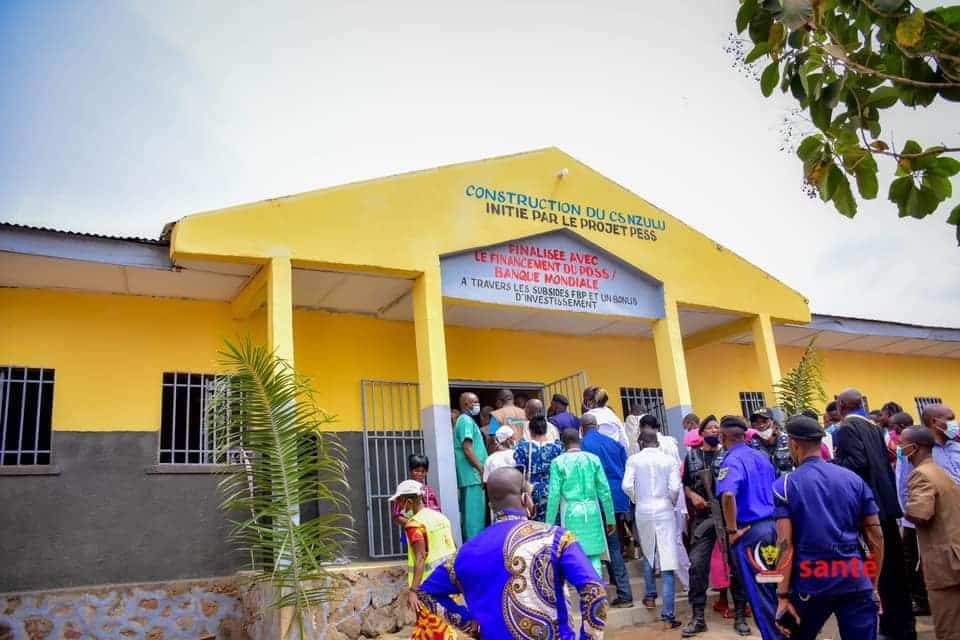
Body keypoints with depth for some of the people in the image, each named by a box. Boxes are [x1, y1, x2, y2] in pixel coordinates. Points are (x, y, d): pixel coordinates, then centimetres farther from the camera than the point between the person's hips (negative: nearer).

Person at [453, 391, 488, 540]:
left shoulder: (466, 420, 21)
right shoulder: (467, 420, -11)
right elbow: (467, 449, -19)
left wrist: (480, 470, 20)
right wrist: (482, 469, -16)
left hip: (471, 476, 10)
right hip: (473, 475, -10)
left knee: (471, 513, 12)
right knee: (475, 512, -9)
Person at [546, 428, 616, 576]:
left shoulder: (558, 462, -2)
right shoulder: (593, 459, 4)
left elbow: (554, 495, -5)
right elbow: (605, 490, 4)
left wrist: (549, 523, 2)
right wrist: (610, 518, 12)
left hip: (571, 513, -2)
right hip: (592, 511, 2)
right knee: (594, 557, 8)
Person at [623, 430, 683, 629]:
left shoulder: (634, 460, -2)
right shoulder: (669, 459, -3)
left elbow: (627, 486, -10)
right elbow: (674, 488, -10)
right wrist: (672, 502, 10)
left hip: (643, 511, 2)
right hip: (664, 511, -1)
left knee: (647, 554, 26)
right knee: (668, 562, -2)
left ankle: (650, 596, 37)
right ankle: (668, 616, -4)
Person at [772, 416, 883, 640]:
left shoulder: (786, 484, -2)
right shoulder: (854, 479, 8)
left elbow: (785, 543, -10)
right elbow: (876, 539, 7)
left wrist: (783, 596, -9)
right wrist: (873, 586, 16)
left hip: (811, 582, -2)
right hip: (856, 581, 2)